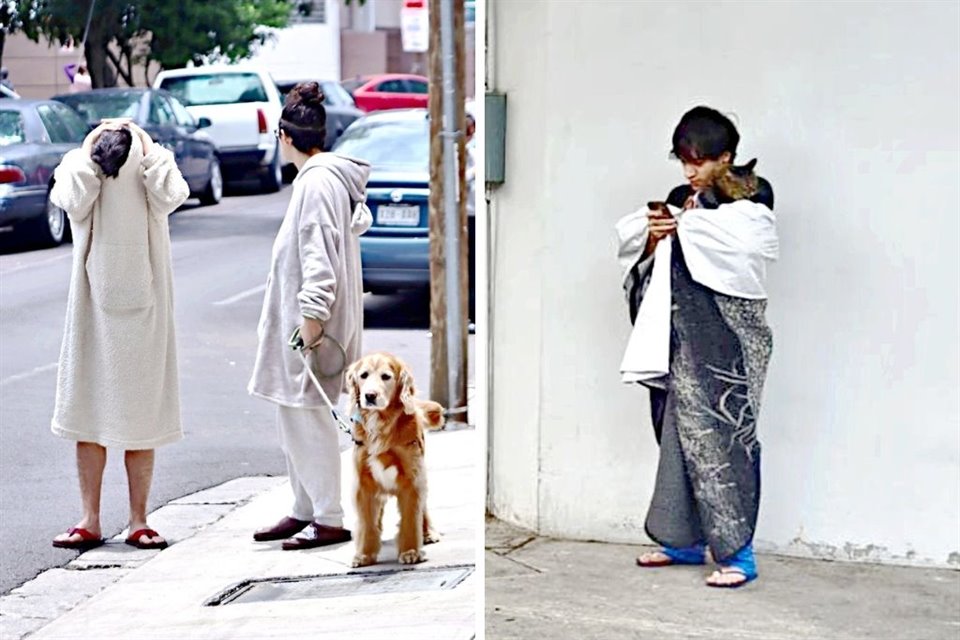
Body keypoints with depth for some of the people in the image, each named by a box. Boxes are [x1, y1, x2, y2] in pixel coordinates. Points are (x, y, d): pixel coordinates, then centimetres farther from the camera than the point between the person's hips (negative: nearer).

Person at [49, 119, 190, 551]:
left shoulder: (155, 166, -5)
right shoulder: (76, 167, -6)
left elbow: (171, 197, -24)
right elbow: (73, 203, -25)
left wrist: (149, 152, -20)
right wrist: (88, 154, -21)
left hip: (142, 309, 0)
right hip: (94, 310, 0)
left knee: (141, 417, 5)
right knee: (89, 418, 2)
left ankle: (139, 522, 12)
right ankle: (90, 523, 9)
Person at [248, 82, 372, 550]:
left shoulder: (316, 182, -16)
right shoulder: (334, 177, 15)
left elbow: (318, 254, -21)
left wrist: (312, 314, -24)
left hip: (311, 320, -11)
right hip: (302, 316, 11)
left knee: (306, 412, -6)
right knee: (292, 412, 15)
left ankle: (330, 520, -1)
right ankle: (304, 509, 23)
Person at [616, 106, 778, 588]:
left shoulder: (750, 201, -4)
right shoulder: (681, 199, 15)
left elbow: (745, 246, -24)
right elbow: (630, 241, 14)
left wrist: (684, 226, -13)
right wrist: (653, 231, -8)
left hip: (726, 335, -7)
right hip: (683, 334, 7)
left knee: (721, 434, -10)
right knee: (681, 433, 10)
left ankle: (737, 553, -8)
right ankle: (685, 540, 19)